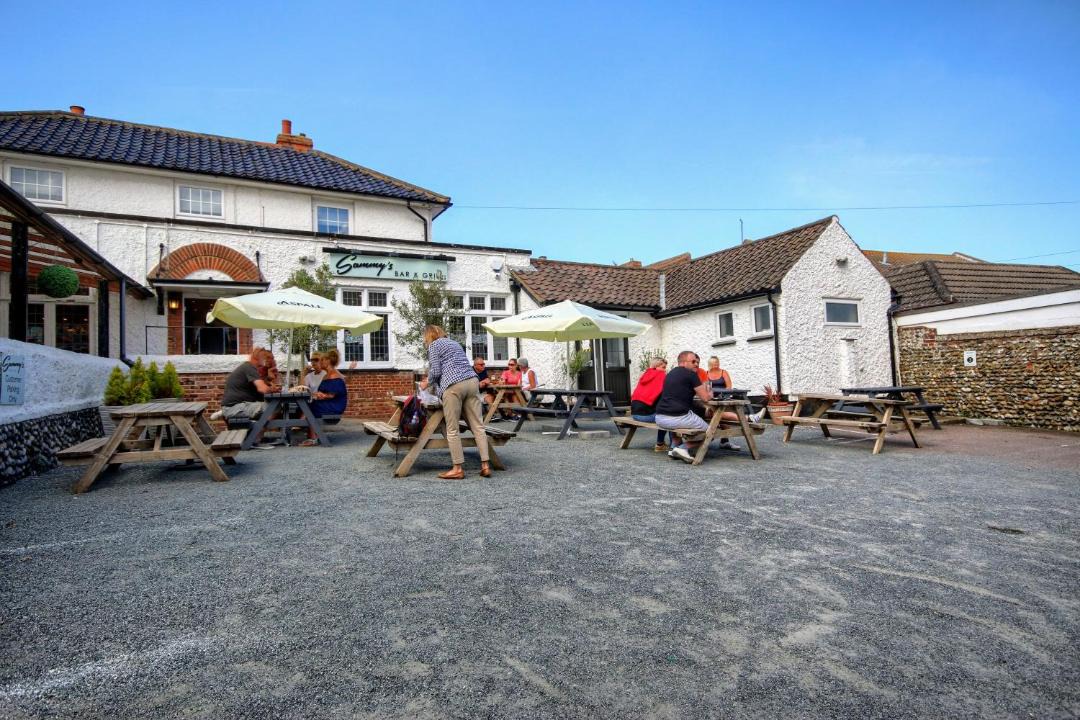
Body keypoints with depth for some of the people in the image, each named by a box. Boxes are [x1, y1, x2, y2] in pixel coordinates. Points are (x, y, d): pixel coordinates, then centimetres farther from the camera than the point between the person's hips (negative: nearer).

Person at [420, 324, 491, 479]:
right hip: (472, 381, 7)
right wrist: (433, 380, 38)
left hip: (453, 386, -7)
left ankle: (458, 469, 0)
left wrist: (427, 382, 17)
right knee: (478, 426, 3)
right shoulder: (454, 343, 30)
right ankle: (485, 466, 0)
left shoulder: (433, 345, 8)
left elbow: (435, 371, -2)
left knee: (452, 430, -1)